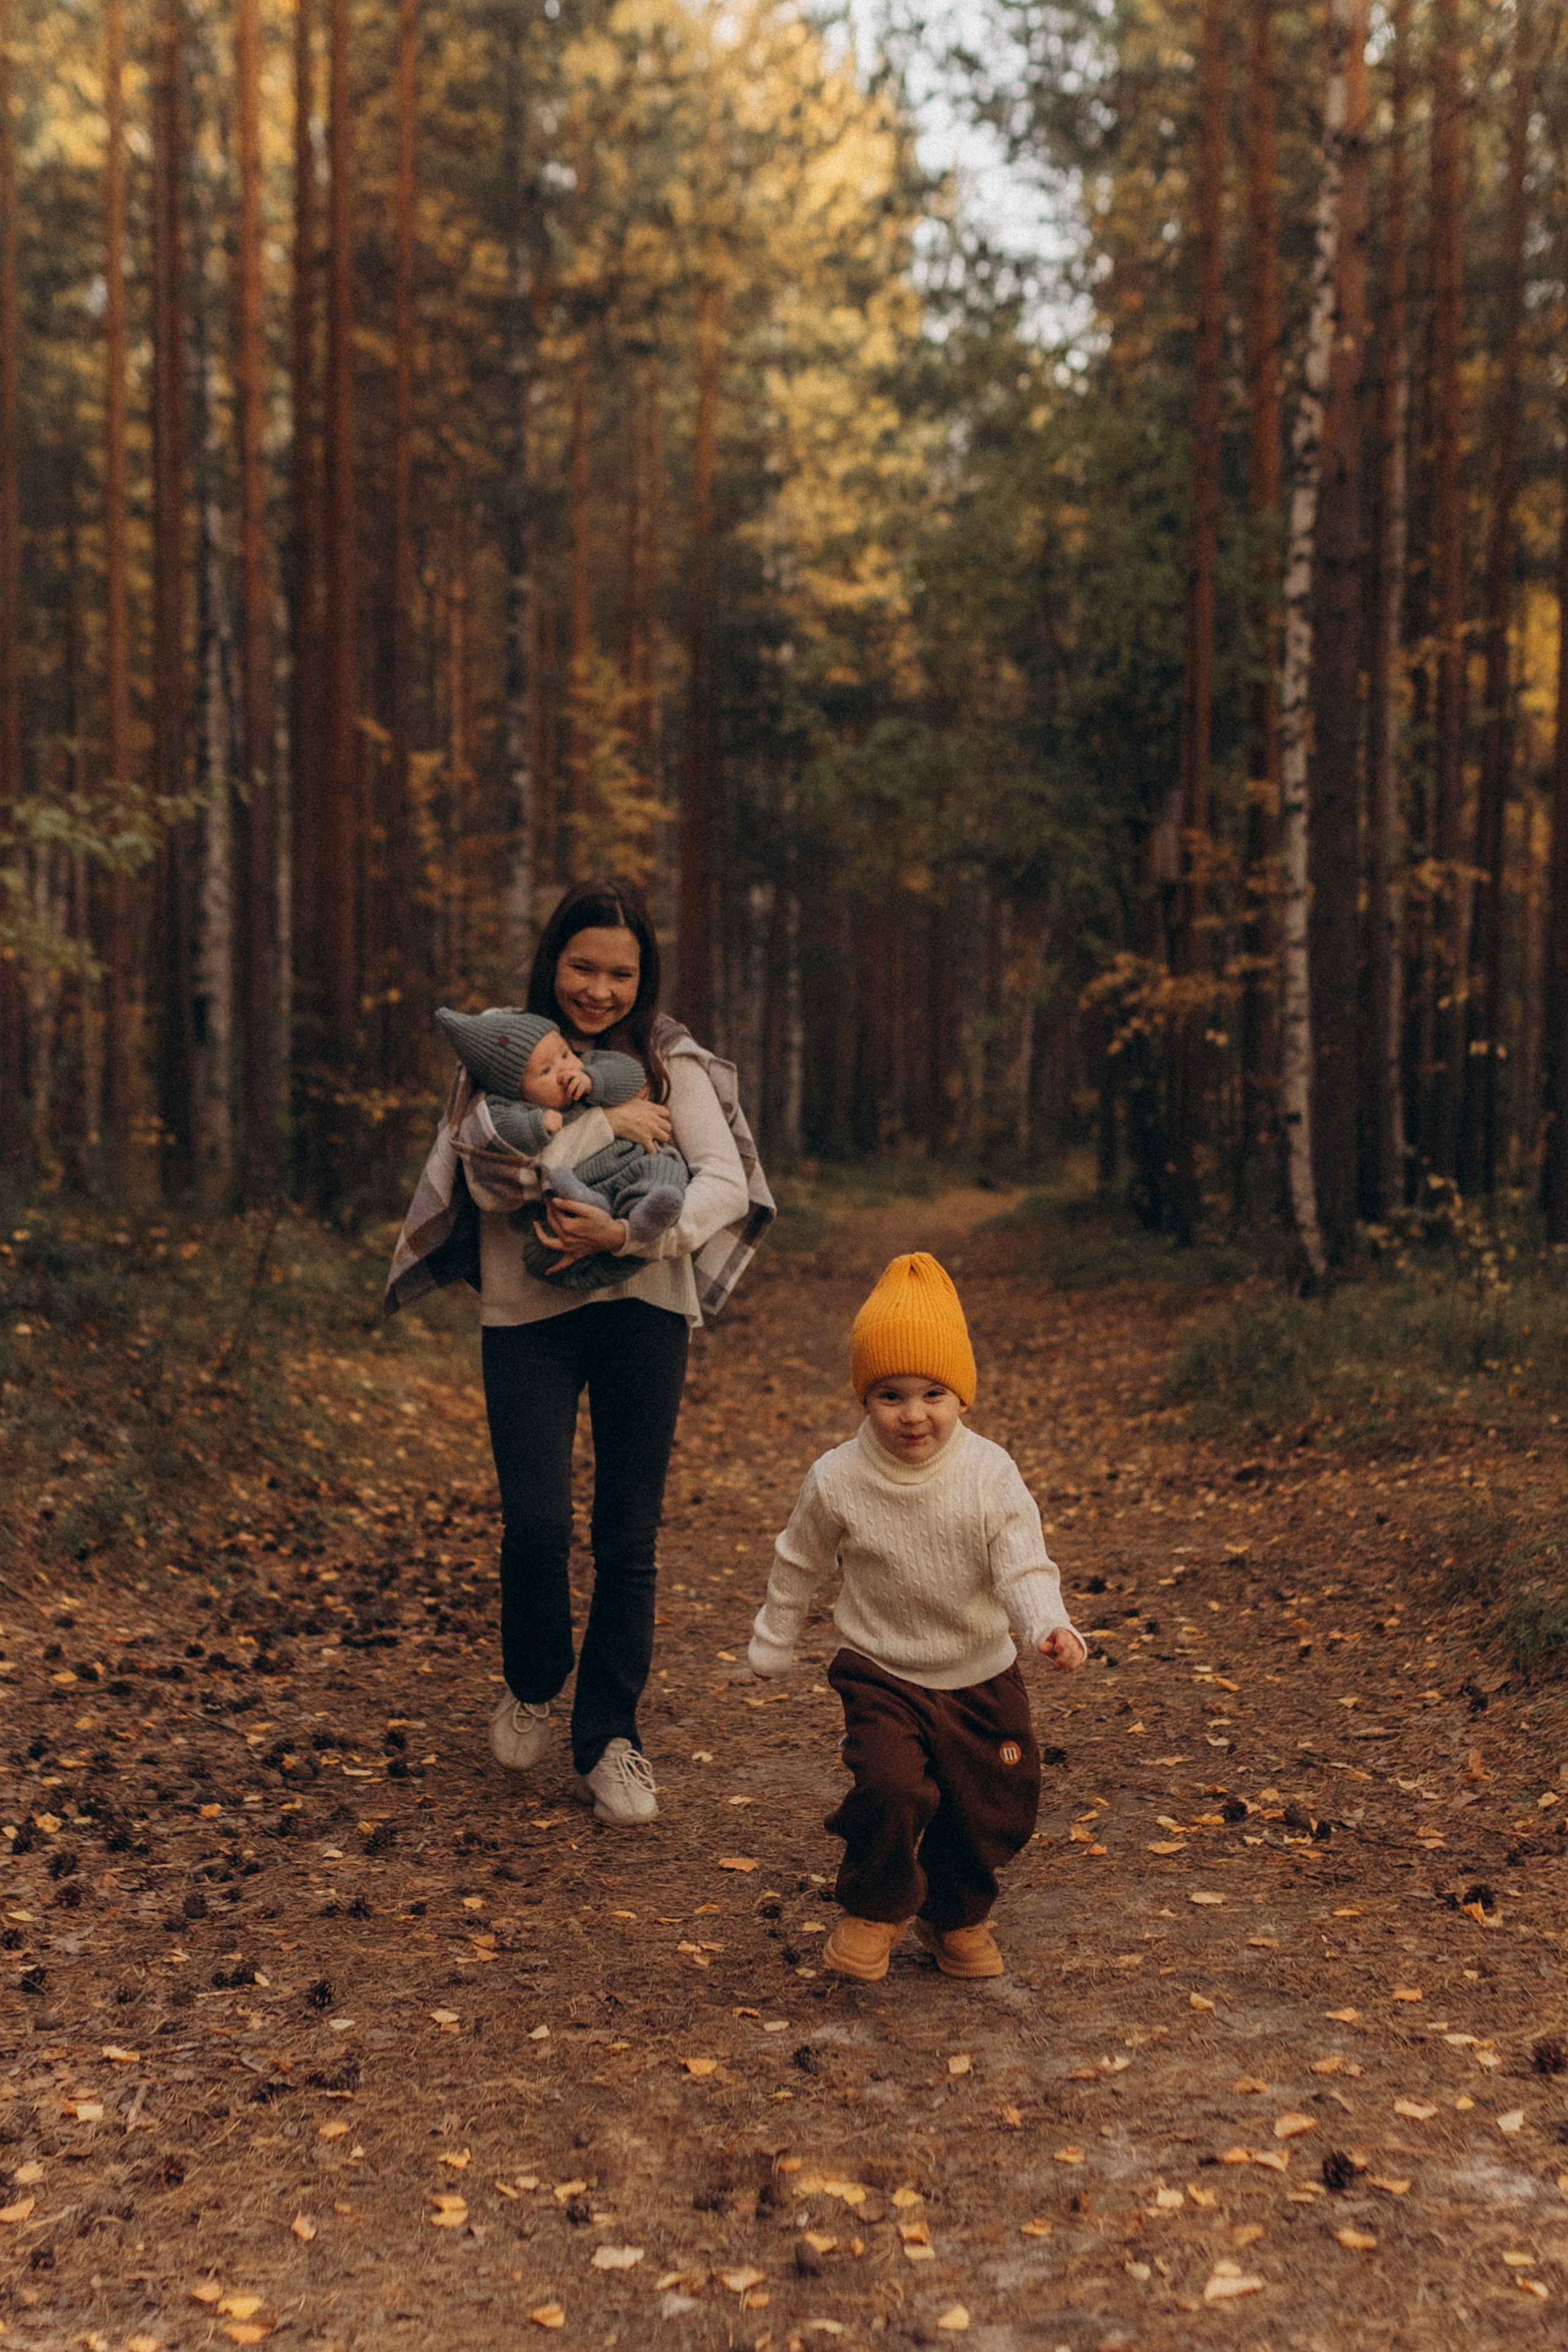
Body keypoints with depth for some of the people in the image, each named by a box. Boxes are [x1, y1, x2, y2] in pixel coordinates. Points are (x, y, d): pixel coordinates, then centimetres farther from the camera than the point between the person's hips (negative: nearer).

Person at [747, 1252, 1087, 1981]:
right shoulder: (838, 1481, -13)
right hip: (881, 1674, -2)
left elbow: (1023, 1564, -16)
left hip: (981, 1677, 2)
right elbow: (799, 1564, 3)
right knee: (891, 1786, -22)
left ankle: (956, 1915, 37)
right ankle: (875, 1908, 7)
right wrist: (773, 1641, 12)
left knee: (993, 1807, 8)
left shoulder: (990, 1474, -13)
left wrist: (1051, 1625, -35)